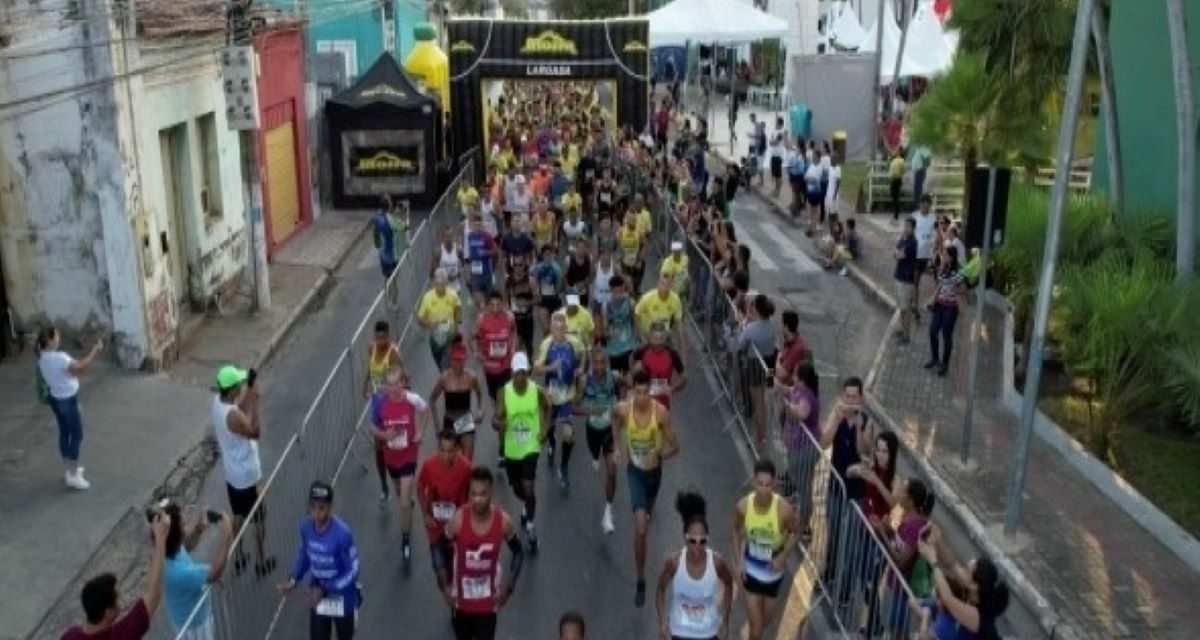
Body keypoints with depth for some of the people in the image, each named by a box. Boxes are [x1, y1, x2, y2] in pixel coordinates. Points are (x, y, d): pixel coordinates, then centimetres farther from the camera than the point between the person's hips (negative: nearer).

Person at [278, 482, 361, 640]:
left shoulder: (342, 533, -32)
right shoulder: (306, 527, -16)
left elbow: (352, 572, -22)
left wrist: (325, 590, -29)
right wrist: (294, 580, -8)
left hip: (343, 598, -3)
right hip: (318, 596, 4)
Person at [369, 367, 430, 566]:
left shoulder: (413, 399, -21)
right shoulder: (380, 402, -15)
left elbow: (425, 409, 4)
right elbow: (373, 428, -1)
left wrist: (420, 432, -5)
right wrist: (383, 434, -23)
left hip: (408, 457, -3)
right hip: (391, 457, 3)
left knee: (405, 503, -10)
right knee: (401, 495, 26)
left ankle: (406, 541, 4)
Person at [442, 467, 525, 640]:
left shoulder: (504, 521, -19)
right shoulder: (457, 520, -21)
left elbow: (518, 553, -1)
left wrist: (509, 586, -8)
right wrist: (445, 587, -8)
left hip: (488, 600, 0)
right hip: (462, 598, 1)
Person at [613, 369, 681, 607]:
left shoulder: (661, 413, -23)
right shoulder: (623, 410, -19)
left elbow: (675, 447, -14)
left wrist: (659, 455, -31)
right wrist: (618, 446, 6)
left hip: (654, 471, 1)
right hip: (635, 470, -1)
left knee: (646, 515, 28)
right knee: (641, 527, -15)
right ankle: (641, 581, -4)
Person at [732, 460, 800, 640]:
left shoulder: (784, 509, -29)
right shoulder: (743, 506, -24)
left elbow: (795, 533, -9)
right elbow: (736, 529, -2)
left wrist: (783, 557, -20)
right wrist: (739, 560, -5)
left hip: (774, 567, 1)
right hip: (751, 567, -1)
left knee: (765, 620, 22)